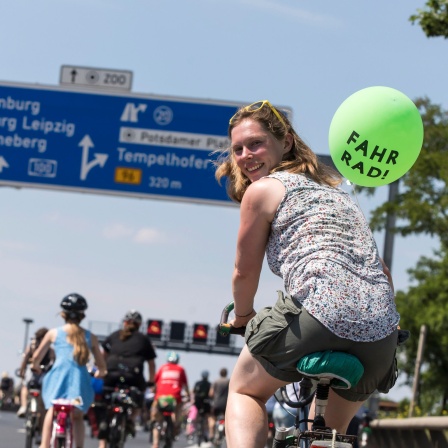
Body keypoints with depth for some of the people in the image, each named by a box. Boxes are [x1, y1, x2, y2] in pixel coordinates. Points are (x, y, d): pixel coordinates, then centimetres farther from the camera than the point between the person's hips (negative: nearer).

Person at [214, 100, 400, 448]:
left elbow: (245, 273, 15)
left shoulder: (262, 190, 9)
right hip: (381, 337, 6)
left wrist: (242, 317, 33)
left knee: (244, 391, 21)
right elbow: (381, 271, 29)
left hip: (318, 316, -6)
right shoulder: (333, 189, 30)